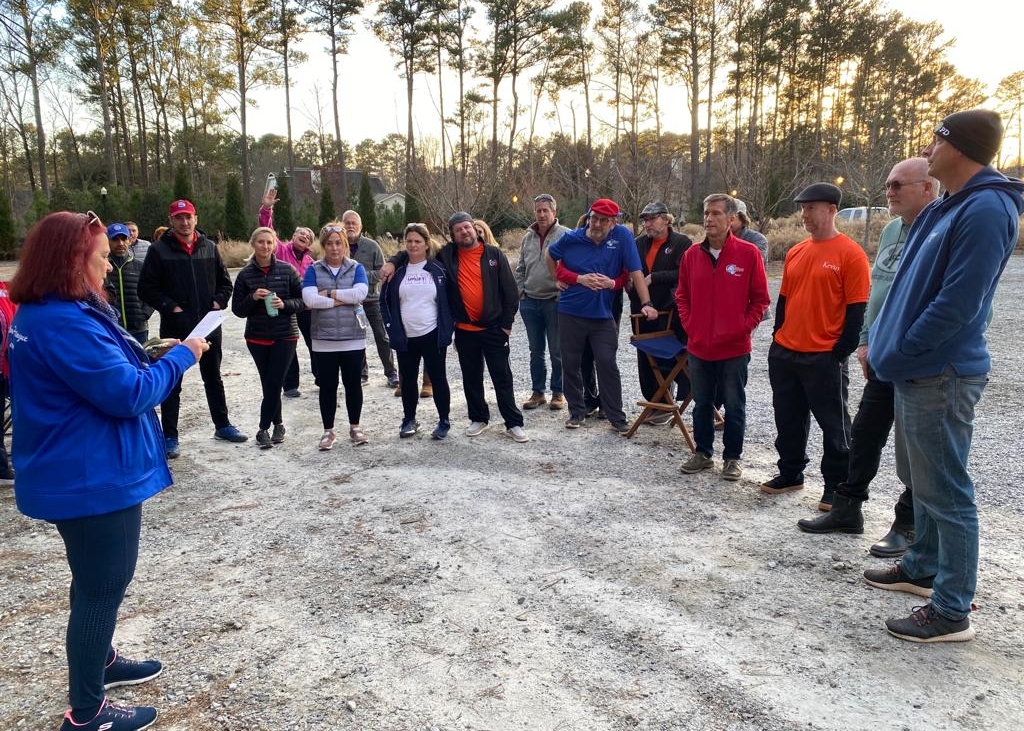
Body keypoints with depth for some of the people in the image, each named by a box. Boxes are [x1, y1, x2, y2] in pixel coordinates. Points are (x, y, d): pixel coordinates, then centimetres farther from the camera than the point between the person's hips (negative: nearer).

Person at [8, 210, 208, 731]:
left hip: (77, 473, 11)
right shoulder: (65, 324, -26)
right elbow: (128, 395, -25)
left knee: (97, 579, 26)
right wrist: (182, 357, -14)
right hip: (92, 478, -11)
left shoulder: (39, 315, 8)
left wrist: (157, 361, 3)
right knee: (103, 585, 4)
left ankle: (99, 660, 45)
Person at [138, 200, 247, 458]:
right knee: (172, 383, 6)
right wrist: (170, 307, -14)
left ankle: (222, 425, 29)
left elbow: (225, 283, 13)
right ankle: (170, 436, 15)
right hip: (175, 327, -3)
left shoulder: (209, 248, 6)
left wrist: (218, 302, -2)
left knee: (213, 378, 16)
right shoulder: (159, 250, -5)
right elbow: (146, 288, -5)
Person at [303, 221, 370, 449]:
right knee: (327, 386, 6)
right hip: (323, 340, 0)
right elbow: (309, 299, -12)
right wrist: (342, 300, -12)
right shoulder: (314, 270, 4)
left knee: (353, 384, 7)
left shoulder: (356, 268, 4)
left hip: (353, 339, 0)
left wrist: (329, 293, -11)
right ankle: (328, 431, 18)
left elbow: (359, 294, -15)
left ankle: (355, 427, 23)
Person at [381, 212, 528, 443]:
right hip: (464, 330, 2)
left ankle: (514, 424, 9)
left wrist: (507, 323, -4)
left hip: (493, 328, -2)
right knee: (471, 378, 13)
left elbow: (509, 290, -1)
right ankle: (478, 418, 29)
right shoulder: (446, 254, 2)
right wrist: (393, 261, -5)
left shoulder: (494, 254, -2)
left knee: (502, 377, 2)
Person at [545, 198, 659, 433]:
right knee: (570, 364, 9)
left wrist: (646, 304, -18)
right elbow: (549, 256, 15)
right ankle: (576, 411, 26)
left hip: (603, 315, -2)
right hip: (571, 313, 2)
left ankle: (617, 417, 9)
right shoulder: (571, 239, -5)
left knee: (607, 364, -3)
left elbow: (635, 272, -13)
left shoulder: (622, 236, -10)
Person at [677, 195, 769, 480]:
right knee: (701, 403, 13)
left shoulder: (748, 253, -6)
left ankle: (732, 457, 21)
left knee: (734, 406, 8)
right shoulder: (692, 254, 3)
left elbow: (760, 298, -2)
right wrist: (689, 325, 2)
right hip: (698, 346, 3)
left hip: (734, 348, -3)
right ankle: (703, 452, 27)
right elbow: (682, 295, 12)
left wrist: (744, 327, -8)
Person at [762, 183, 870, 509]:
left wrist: (841, 353, -13)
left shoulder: (850, 254, -10)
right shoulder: (795, 252, 10)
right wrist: (778, 339, 10)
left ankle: (836, 486, 19)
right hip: (784, 354, 6)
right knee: (788, 419, 15)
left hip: (824, 357, -6)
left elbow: (856, 310, -11)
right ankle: (790, 474, 31)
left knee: (833, 424, 7)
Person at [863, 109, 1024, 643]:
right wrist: (886, 344, 11)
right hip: (917, 370, 10)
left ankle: (952, 612, 11)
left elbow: (957, 305, -23)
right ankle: (923, 568, 38)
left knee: (945, 492, -1)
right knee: (922, 481, 21)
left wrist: (896, 355, -15)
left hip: (941, 375, -10)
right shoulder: (944, 208, 14)